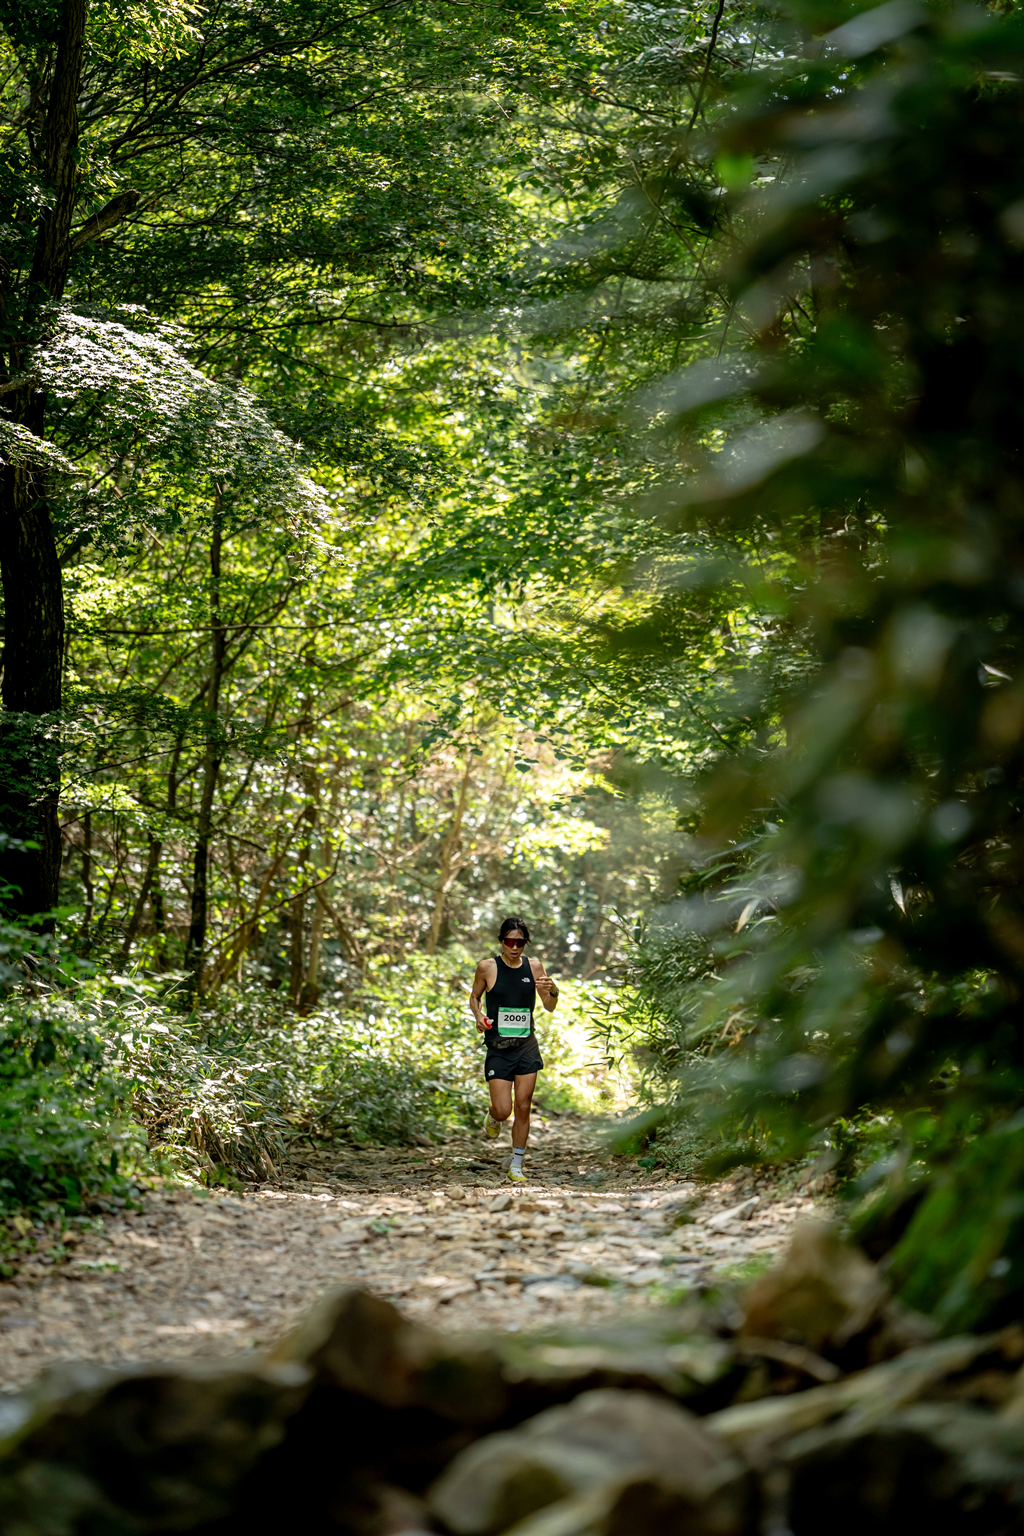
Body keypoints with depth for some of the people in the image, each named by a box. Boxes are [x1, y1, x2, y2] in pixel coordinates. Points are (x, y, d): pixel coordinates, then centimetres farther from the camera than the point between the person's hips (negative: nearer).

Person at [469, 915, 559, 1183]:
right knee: (503, 1110, -8)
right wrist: (479, 1016, -10)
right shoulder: (488, 967, -5)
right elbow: (474, 996, 10)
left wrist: (553, 992, -16)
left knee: (523, 1108, 1)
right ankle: (493, 1118, 31)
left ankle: (517, 1166, 13)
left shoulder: (534, 966, 2)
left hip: (527, 1046, 2)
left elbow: (550, 1008, 6)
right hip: (498, 1048, -2)